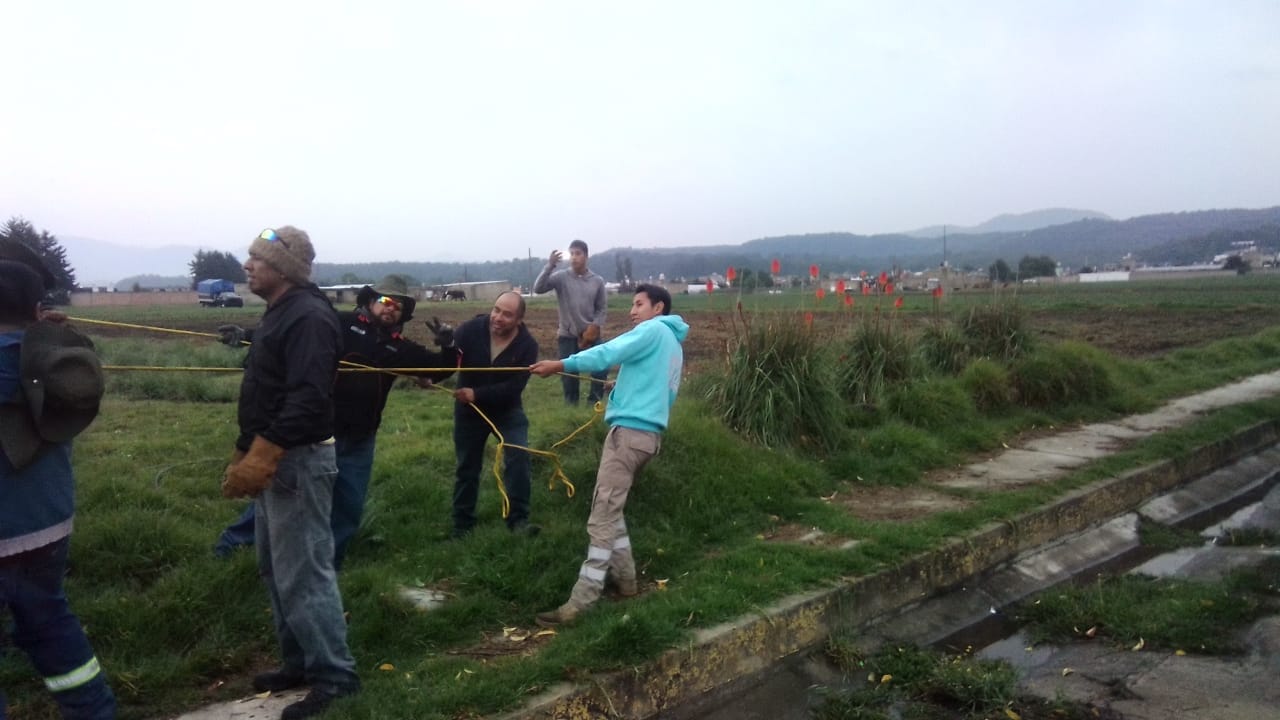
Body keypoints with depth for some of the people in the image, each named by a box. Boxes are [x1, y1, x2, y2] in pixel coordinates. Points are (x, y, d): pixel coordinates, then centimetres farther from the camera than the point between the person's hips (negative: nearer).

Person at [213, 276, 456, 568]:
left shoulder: (400, 348, 8)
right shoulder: (341, 324, -5)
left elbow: (440, 369, 11)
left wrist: (448, 347, -9)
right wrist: (247, 335, -19)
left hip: (358, 441, 4)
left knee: (348, 507, 10)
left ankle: (327, 566, 27)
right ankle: (236, 539, 25)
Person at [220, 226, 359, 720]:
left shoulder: (308, 317, -17)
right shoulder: (279, 314, 15)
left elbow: (307, 400, -27)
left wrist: (260, 457, -28)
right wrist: (245, 455, 19)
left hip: (298, 461, -11)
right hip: (272, 459, 11)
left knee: (302, 575, -6)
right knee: (277, 570, 17)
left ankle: (334, 676, 5)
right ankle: (299, 662, 29)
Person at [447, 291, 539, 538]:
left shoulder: (527, 345, -20)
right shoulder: (470, 329, -21)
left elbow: (514, 387, -25)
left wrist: (477, 394, -33)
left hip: (507, 409, 0)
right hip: (469, 410, 0)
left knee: (518, 458, -16)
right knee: (467, 467, 10)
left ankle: (518, 519, -4)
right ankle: (462, 524, 26)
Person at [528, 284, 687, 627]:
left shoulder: (653, 330, -4)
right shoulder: (674, 346, 24)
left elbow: (610, 352, -19)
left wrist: (561, 364, -27)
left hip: (629, 431, -10)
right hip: (648, 433, 10)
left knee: (602, 516, -12)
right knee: (610, 509, 18)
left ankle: (581, 602, -13)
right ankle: (625, 581, 21)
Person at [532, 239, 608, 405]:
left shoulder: (597, 281, 0)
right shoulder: (561, 277, -6)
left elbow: (601, 309, 6)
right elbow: (538, 288, -19)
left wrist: (595, 327, -9)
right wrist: (550, 266, -28)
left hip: (590, 335, 1)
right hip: (567, 336, -1)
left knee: (601, 369, -7)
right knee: (569, 375, 3)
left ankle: (593, 403, 11)